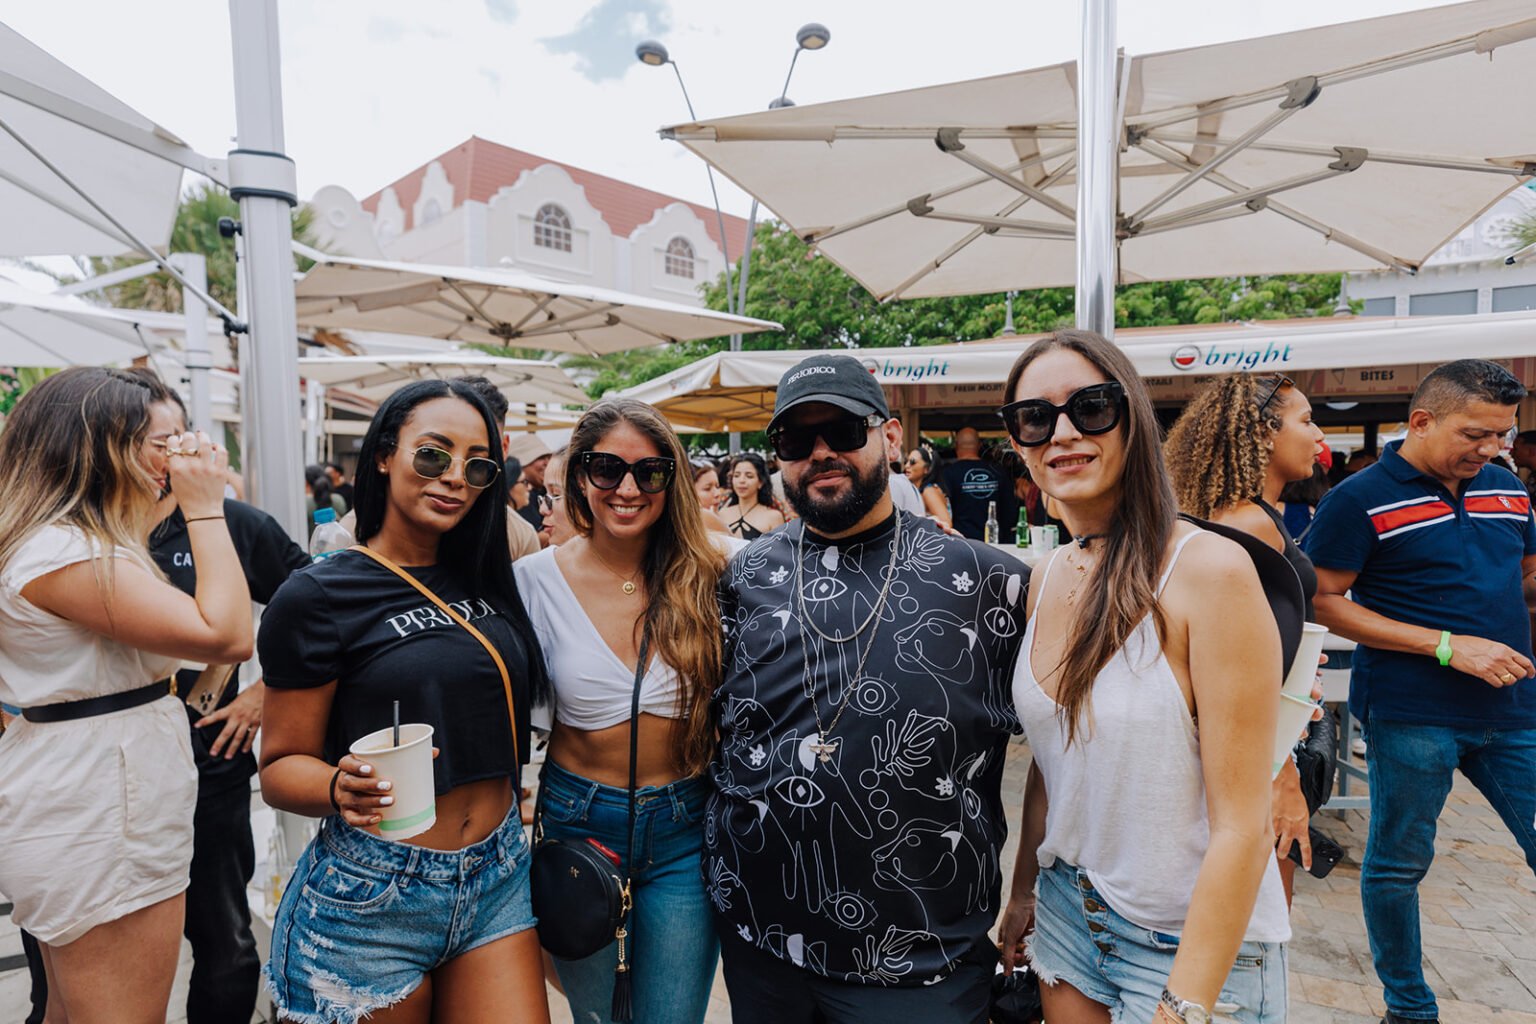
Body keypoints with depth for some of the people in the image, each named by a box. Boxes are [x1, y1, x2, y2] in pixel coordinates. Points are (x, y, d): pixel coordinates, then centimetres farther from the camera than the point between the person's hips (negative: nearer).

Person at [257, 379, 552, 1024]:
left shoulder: (486, 580, 3)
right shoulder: (318, 596, -11)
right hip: (372, 895, -4)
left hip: (498, 878, 4)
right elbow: (280, 767, -8)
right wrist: (340, 788, -26)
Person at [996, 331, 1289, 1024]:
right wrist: (1022, 893, 11)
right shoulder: (1048, 580, -2)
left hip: (1200, 945, -5)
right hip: (1068, 914, 5)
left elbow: (1242, 825, -20)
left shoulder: (1210, 569, -21)